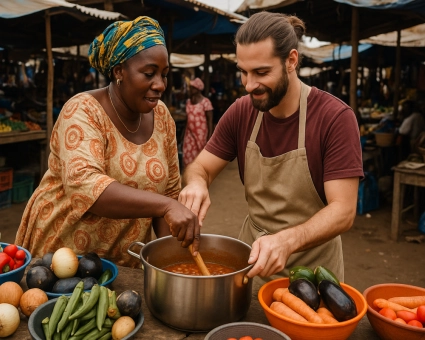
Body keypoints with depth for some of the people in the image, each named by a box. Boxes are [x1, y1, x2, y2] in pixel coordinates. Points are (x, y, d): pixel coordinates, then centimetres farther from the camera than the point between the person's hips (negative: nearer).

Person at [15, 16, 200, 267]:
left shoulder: (161, 116, -3)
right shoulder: (84, 111, -19)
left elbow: (169, 190, 1)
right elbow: (83, 185, -34)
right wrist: (166, 206, -42)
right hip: (63, 255, -4)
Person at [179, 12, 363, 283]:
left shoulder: (336, 117, -21)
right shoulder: (240, 113, -8)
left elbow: (343, 210, -24)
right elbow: (200, 168, -2)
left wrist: (287, 241, -41)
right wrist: (197, 183, -26)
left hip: (311, 267, -3)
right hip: (253, 254, 4)